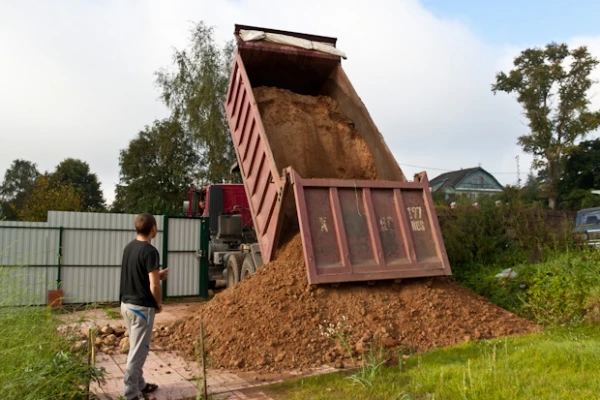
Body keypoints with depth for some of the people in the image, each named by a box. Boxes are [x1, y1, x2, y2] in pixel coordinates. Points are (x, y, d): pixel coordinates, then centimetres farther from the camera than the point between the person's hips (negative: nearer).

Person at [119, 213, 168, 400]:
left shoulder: (129, 247, 7)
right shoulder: (150, 251, -19)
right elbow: (154, 285, -21)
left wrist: (158, 274, 15)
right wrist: (158, 304, -5)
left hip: (126, 303, 9)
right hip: (141, 307, -9)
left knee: (136, 347, 20)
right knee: (138, 351, 0)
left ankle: (139, 385, 32)